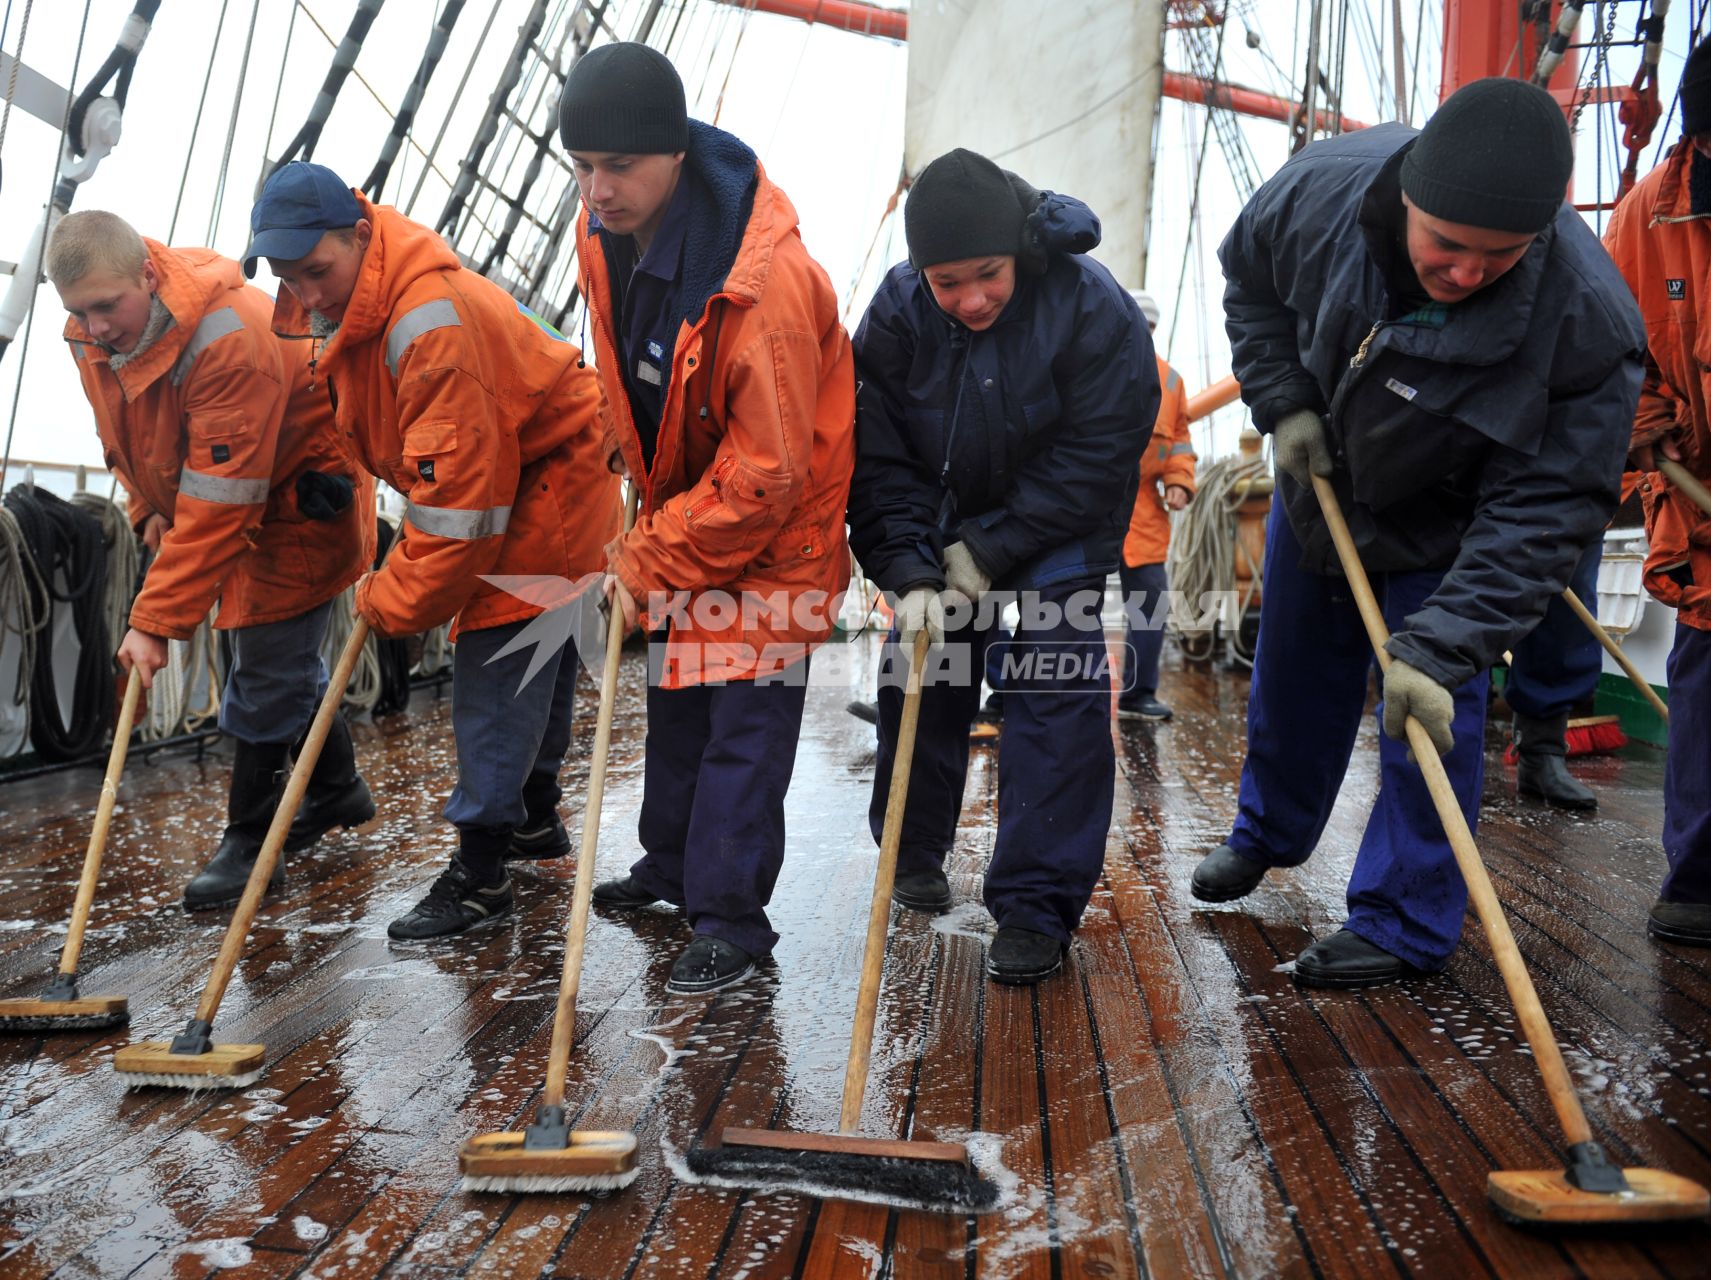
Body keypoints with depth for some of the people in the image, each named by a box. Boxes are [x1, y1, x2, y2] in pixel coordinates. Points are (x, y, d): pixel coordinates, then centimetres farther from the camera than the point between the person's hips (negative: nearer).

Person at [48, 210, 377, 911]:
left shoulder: (230, 341, -35)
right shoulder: (92, 333, -8)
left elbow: (217, 508, -36)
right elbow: (126, 434, 13)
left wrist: (155, 622, -34)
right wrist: (149, 508, -4)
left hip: (301, 501, -9)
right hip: (237, 504, 9)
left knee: (267, 666, -7)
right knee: (285, 661, 17)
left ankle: (250, 841, 7)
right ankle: (340, 790, 36)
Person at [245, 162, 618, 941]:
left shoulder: (432, 321, -32)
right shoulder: (354, 310, 0)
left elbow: (460, 490, -31)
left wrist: (398, 600, -21)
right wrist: (400, 579, 8)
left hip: (547, 486, -10)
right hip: (507, 481, 10)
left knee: (497, 670, -10)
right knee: (534, 660, 19)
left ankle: (481, 872, 0)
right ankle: (535, 818, 36)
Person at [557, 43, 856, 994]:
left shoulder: (765, 278, -32)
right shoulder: (605, 233, -7)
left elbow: (766, 472, -30)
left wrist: (648, 562, -22)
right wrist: (645, 550, 11)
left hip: (772, 525, -8)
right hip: (682, 505, 8)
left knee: (747, 720, -6)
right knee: (676, 695, 18)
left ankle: (734, 918, 7)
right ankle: (672, 864, 36)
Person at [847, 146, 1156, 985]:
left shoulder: (1093, 308, -24)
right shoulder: (897, 310, -16)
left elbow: (1095, 458, -23)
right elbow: (879, 457, -16)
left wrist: (991, 551, -23)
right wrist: (909, 574, -26)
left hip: (1061, 529, -3)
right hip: (943, 522, 3)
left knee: (1055, 688, -13)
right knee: (922, 672, 6)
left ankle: (1036, 909, -6)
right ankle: (912, 848, 31)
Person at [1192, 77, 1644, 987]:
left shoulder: (1586, 317, -35)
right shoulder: (1322, 187, -27)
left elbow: (1545, 507, -31)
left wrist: (1440, 646, -39)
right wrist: (1284, 402, -16)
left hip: (1441, 531, -3)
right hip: (1316, 482, 4)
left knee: (1434, 709, -5)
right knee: (1292, 676, 18)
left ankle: (1404, 924, 13)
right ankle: (1269, 831, 43)